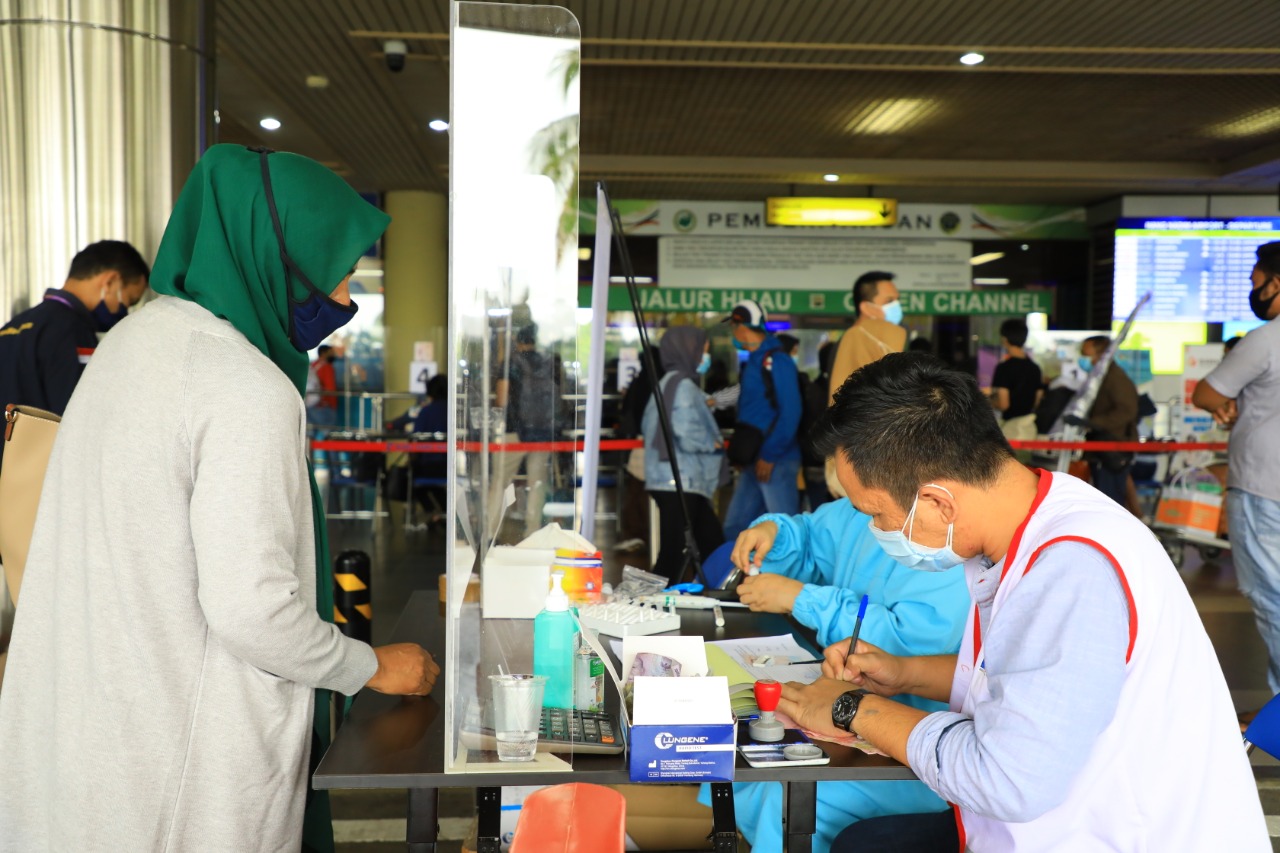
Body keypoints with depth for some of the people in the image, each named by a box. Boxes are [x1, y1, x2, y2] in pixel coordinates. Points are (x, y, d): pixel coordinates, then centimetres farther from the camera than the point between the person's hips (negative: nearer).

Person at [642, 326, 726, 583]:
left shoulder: (667, 383, 17)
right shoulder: (683, 384, -13)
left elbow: (647, 425, 22)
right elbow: (688, 436, -23)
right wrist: (715, 445, -3)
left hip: (677, 482, 10)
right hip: (681, 484, -10)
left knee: (713, 546, 13)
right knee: (674, 553, -7)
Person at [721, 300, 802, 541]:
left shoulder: (776, 361, -12)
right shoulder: (753, 361, 14)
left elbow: (790, 412, -18)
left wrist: (769, 455, -18)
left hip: (775, 461, -9)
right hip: (754, 460, 9)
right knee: (735, 526, 13)